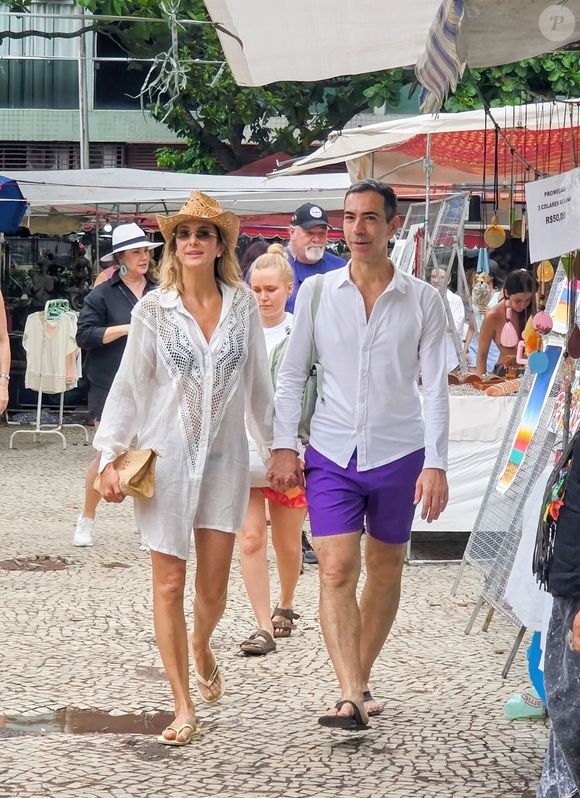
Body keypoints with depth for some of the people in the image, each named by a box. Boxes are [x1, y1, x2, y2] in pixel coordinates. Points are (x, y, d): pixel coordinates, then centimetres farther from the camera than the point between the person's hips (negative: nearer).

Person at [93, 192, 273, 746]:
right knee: (170, 585, -1)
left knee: (213, 588, 4)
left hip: (224, 458, 2)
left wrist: (276, 447, 13)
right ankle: (183, 709, 8)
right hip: (165, 457, -2)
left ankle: (201, 648, 40)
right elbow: (128, 386, 0)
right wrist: (110, 457, -5)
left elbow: (258, 383, 11)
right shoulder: (153, 310, -2)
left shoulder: (243, 305, 3)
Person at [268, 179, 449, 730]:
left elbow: (435, 388, -1)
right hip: (331, 455, 0)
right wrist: (283, 446, -2)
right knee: (336, 571, -11)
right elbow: (291, 376, 7)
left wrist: (435, 463, -8)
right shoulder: (316, 293, 2)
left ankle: (360, 680, 26)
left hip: (398, 455, 0)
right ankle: (352, 697, -15)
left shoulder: (422, 301, -1)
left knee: (384, 570, 10)